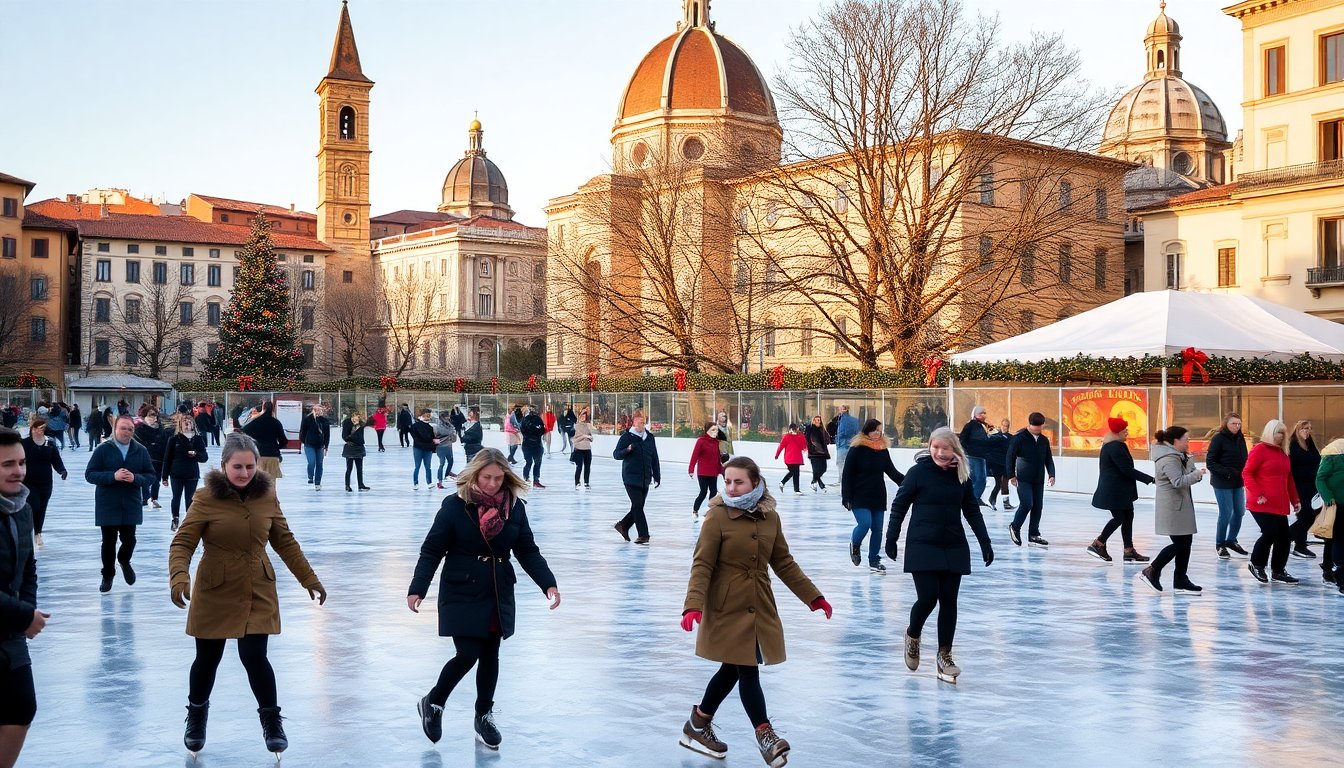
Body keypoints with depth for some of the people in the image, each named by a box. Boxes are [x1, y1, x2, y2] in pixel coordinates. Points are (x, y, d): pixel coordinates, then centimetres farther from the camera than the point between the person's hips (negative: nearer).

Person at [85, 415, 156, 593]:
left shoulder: (141, 451, 1)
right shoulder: (103, 450, -3)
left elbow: (151, 477, 2)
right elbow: (90, 474, -7)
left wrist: (135, 478, -18)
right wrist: (113, 476, -20)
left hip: (131, 505, 1)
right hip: (107, 506, -1)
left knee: (129, 539, 2)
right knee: (109, 541, 6)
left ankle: (124, 561, 36)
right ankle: (108, 575, 26)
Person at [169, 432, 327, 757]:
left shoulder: (267, 496, -1)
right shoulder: (206, 498, -12)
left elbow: (285, 542, 8)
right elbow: (182, 543, -12)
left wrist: (309, 579, 8)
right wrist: (179, 578, -29)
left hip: (258, 593, 1)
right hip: (215, 594, -1)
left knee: (254, 656, -6)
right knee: (208, 658, 12)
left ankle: (271, 720, 16)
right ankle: (196, 715, 41)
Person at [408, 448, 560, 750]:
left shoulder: (515, 507, -2)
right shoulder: (455, 506, -12)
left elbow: (527, 550, 2)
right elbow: (432, 550, -9)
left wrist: (548, 583, -9)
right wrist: (418, 588, -17)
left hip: (499, 594, 4)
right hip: (461, 593, -4)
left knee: (490, 655, 12)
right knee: (468, 655, -7)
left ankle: (484, 716, 30)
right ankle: (433, 703, 20)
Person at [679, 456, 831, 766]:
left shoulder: (770, 517, 4)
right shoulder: (717, 516, -12)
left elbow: (784, 563, 13)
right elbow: (702, 565, -14)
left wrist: (813, 597, 12)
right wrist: (693, 605, -25)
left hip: (759, 607, 6)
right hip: (727, 608, -6)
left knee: (734, 668, 13)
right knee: (747, 670, -6)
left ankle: (698, 725, 30)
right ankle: (765, 735, 2)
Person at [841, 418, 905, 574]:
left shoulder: (883, 450, 5)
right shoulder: (856, 449, -9)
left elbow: (892, 471, 8)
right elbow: (847, 474, -8)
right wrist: (846, 497, -12)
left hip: (878, 497, 5)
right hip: (860, 496, -5)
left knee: (877, 529, 6)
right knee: (865, 523, -17)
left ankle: (874, 560, 19)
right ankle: (855, 544, 15)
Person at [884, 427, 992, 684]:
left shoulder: (961, 475, 3)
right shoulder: (919, 471, -8)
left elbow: (972, 510, 12)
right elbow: (899, 505, -3)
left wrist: (985, 542, 10)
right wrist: (891, 538, -4)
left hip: (954, 547, 4)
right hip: (922, 546, -4)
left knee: (949, 600, 4)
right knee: (927, 597, -9)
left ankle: (944, 654, 17)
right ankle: (913, 635, 22)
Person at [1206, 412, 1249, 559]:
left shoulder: (1240, 439, 7)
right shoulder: (1218, 438, -11)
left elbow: (1244, 459, 14)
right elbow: (1210, 462, -12)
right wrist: (1227, 472, -21)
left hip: (1238, 483, 6)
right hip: (1222, 483, -6)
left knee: (1239, 512, 10)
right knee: (1226, 513, -3)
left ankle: (1231, 540, 29)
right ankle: (1220, 545, 13)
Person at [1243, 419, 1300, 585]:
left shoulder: (1283, 453, 16)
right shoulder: (1259, 450, -6)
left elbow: (1289, 479, 22)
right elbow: (1246, 474, -11)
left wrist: (1295, 500, 16)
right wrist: (1258, 495, -19)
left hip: (1280, 505, 7)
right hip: (1262, 505, -7)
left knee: (1284, 537, 6)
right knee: (1270, 533, -15)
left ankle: (1278, 572, 18)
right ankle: (1257, 564, 7)